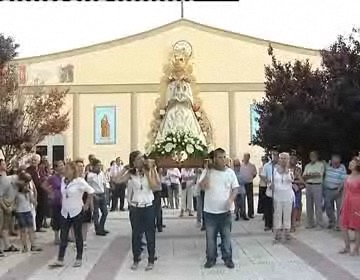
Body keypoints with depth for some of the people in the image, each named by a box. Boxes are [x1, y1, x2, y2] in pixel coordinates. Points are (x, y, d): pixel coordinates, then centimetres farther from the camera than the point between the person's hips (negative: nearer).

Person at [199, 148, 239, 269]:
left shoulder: (230, 172, 1)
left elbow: (235, 188, 2)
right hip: (210, 211, -1)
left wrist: (231, 200, -14)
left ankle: (228, 258, 21)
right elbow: (202, 187, -14)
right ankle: (211, 258, 20)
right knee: (210, 237, 8)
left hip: (225, 210, 1)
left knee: (226, 236, 9)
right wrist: (208, 172, -19)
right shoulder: (207, 171, -3)